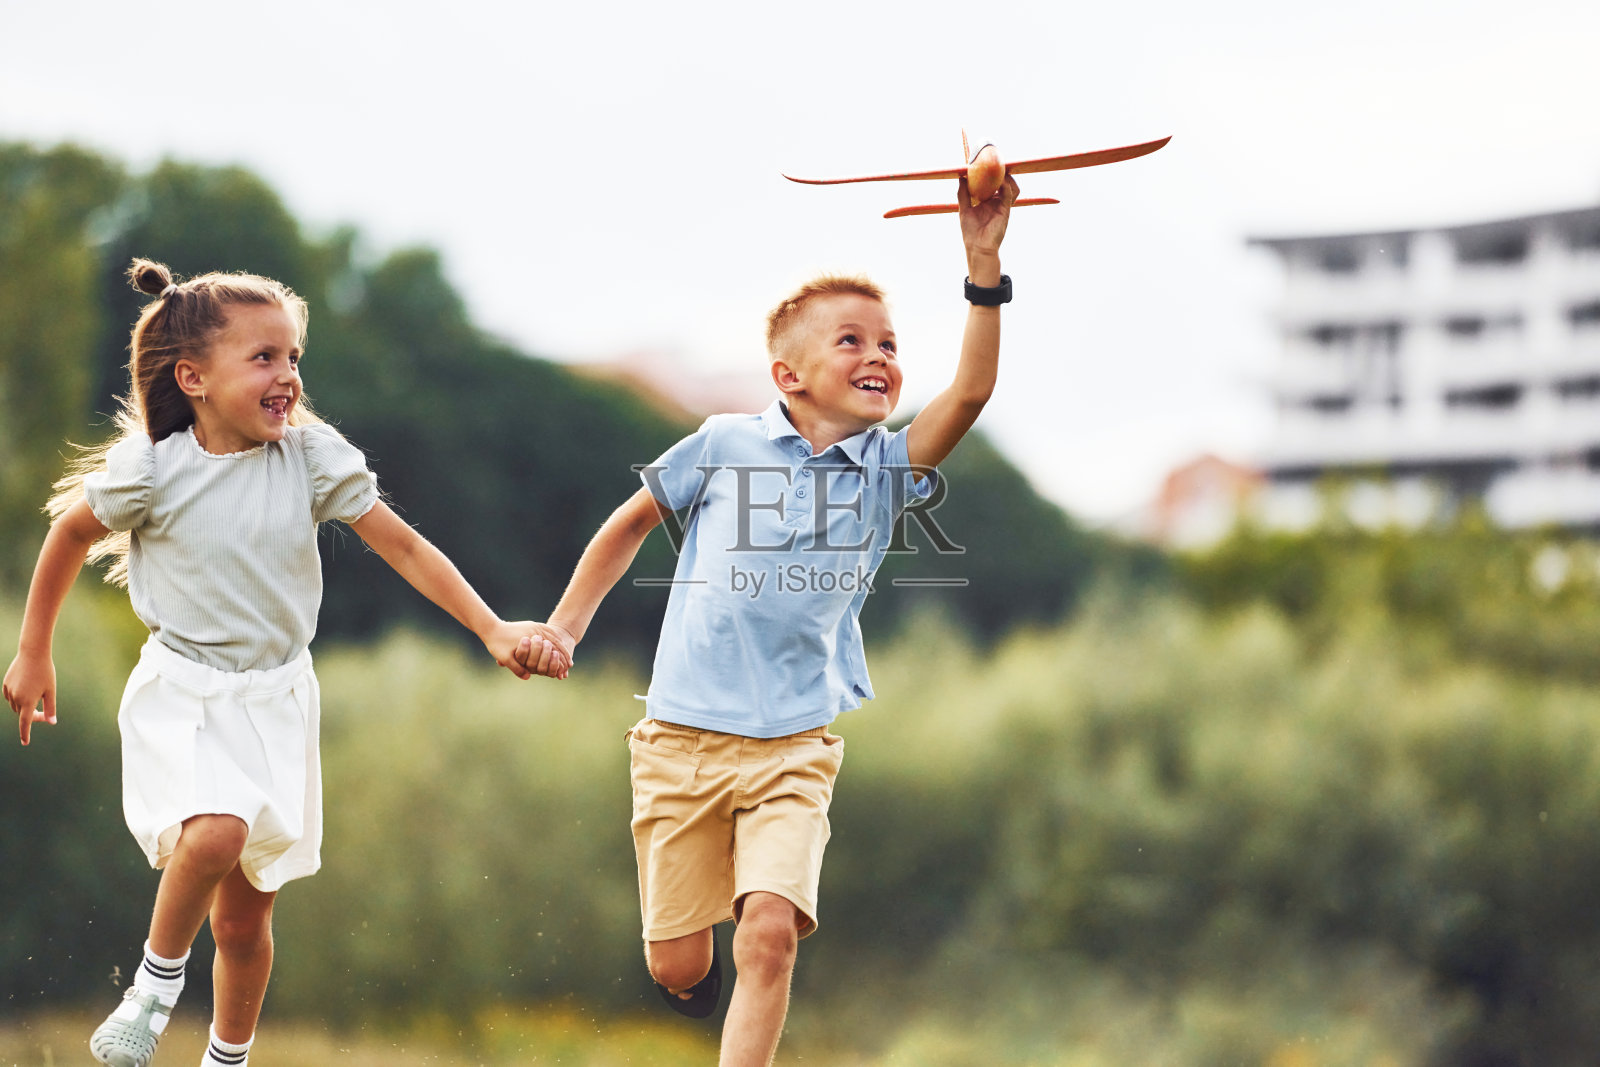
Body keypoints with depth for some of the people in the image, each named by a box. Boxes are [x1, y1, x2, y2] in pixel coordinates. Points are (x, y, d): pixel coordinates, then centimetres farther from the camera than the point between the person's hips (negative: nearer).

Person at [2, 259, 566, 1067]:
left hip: (276, 698, 3)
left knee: (245, 916, 9)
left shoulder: (312, 457, -7)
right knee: (215, 834, -32)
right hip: (182, 697, -3)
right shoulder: (151, 469, -13)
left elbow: (404, 547, -6)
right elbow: (69, 536, 3)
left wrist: (493, 630, -15)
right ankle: (158, 978, -6)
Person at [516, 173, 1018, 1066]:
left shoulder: (888, 466, 2)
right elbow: (633, 523, 17)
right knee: (676, 966, 6)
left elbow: (971, 393, -14)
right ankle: (703, 975, 42)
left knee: (770, 934, -20)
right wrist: (565, 629, 12)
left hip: (794, 750, 0)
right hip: (683, 739, 0)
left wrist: (985, 268, -23)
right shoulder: (728, 443, 2)